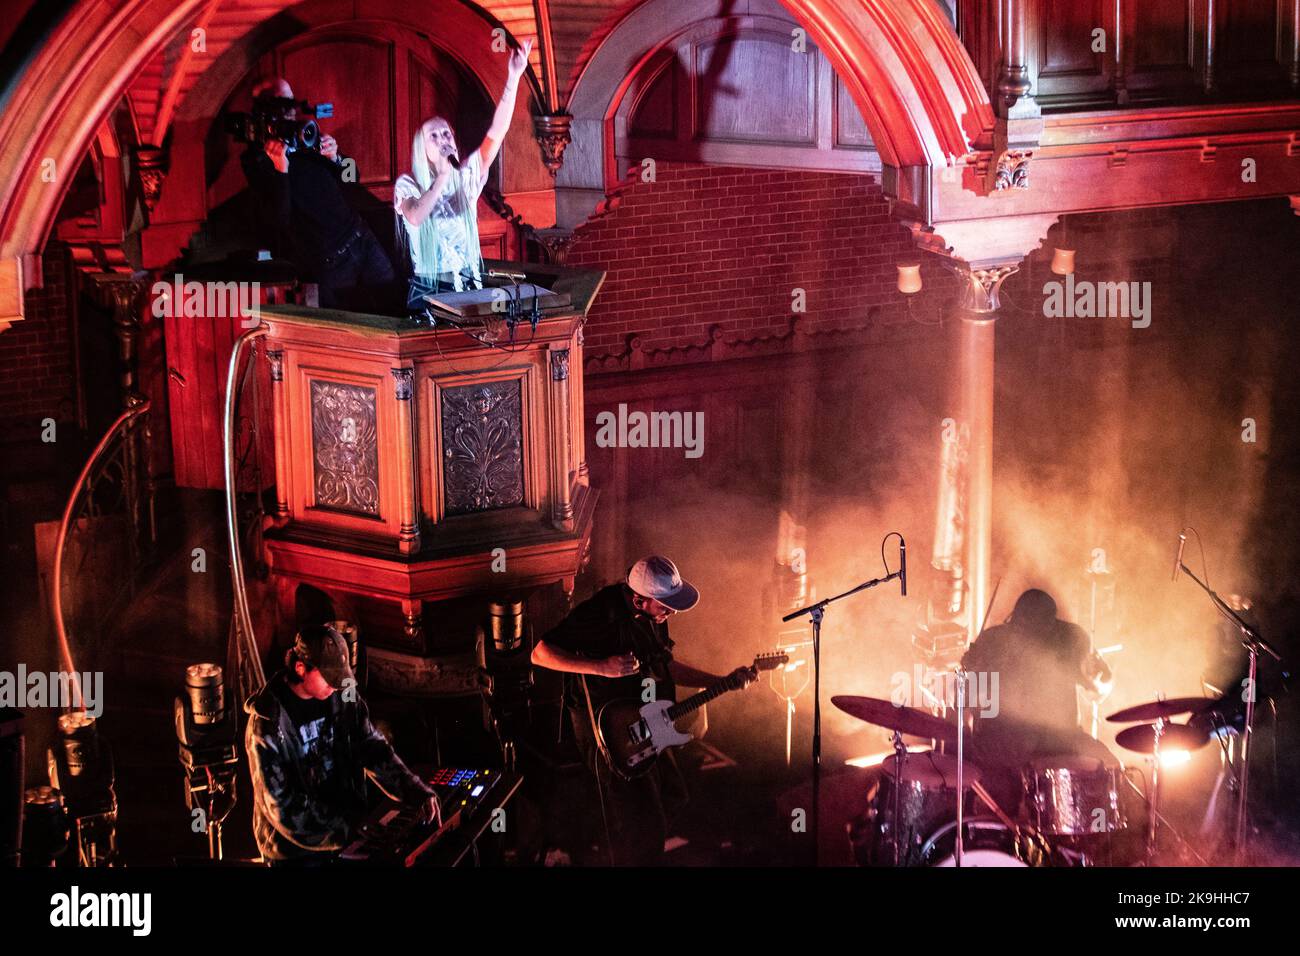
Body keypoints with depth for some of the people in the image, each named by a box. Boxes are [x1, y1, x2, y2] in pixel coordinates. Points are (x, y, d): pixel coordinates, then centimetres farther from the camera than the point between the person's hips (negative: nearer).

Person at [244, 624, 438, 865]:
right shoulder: (267, 724, -18)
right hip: (297, 849, -5)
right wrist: (350, 825, -18)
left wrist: (416, 791, -11)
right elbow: (282, 805, -17)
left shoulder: (342, 695, -2)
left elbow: (372, 748, 3)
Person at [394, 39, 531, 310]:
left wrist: (513, 78, -13)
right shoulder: (407, 185, -1)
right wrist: (442, 176, -17)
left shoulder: (466, 176, 7)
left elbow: (497, 132, -3)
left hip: (470, 288, 3)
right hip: (428, 292, -3)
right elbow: (415, 218, -22)